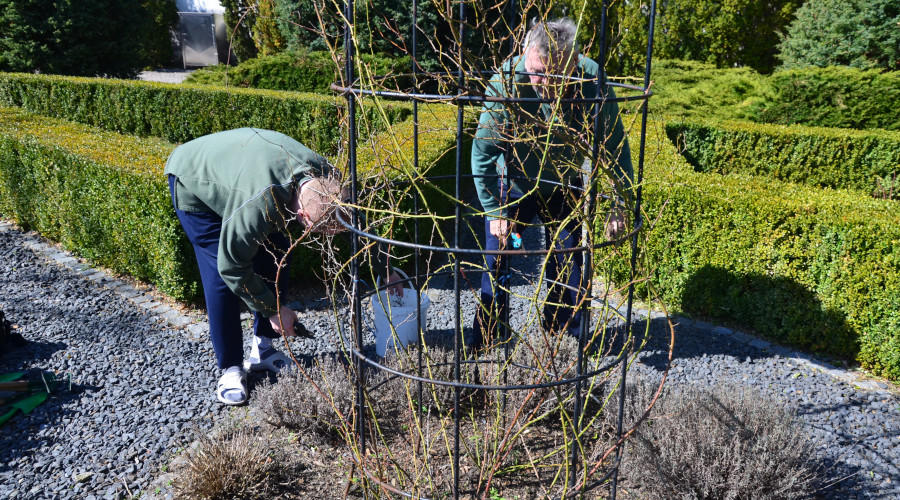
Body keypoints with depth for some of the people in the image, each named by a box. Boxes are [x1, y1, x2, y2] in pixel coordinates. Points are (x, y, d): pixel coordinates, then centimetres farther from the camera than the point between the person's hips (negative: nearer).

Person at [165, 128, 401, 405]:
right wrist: (273, 309, -21)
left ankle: (262, 349, 15)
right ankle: (231, 369, -1)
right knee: (221, 278, -15)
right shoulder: (258, 206, -45)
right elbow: (232, 267, -30)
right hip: (192, 183, -6)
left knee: (275, 259, 0)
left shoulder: (324, 176, -25)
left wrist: (383, 269, 1)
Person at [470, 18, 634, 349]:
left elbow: (615, 148, -14)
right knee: (495, 262, 3)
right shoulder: (506, 82, -33)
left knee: (567, 263, 11)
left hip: (565, 186, 2)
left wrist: (620, 204, -12)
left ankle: (565, 334, 32)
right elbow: (483, 152, -23)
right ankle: (487, 332, 25)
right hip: (513, 184, -1)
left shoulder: (593, 82, -29)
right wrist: (494, 210, -22)